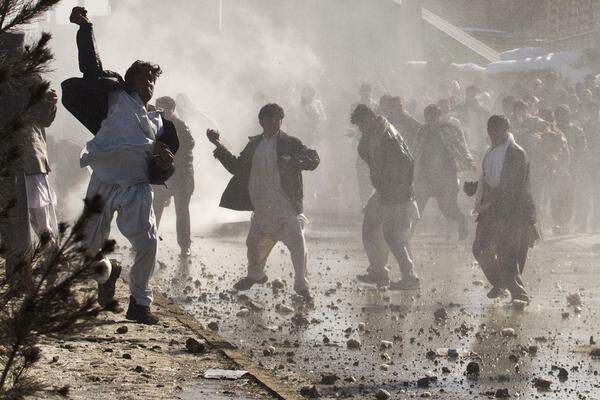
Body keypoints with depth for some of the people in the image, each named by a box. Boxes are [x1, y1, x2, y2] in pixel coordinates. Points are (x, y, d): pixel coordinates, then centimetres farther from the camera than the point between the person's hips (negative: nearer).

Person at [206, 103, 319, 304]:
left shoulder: (290, 143, -3)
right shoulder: (254, 144, 11)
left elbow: (313, 160, -7)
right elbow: (237, 167, 18)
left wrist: (293, 162, -26)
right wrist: (219, 146, 13)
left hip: (287, 206, -5)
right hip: (262, 208, 5)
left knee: (298, 245, -9)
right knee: (254, 243, 15)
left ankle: (302, 285, 7)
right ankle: (255, 275, 41)